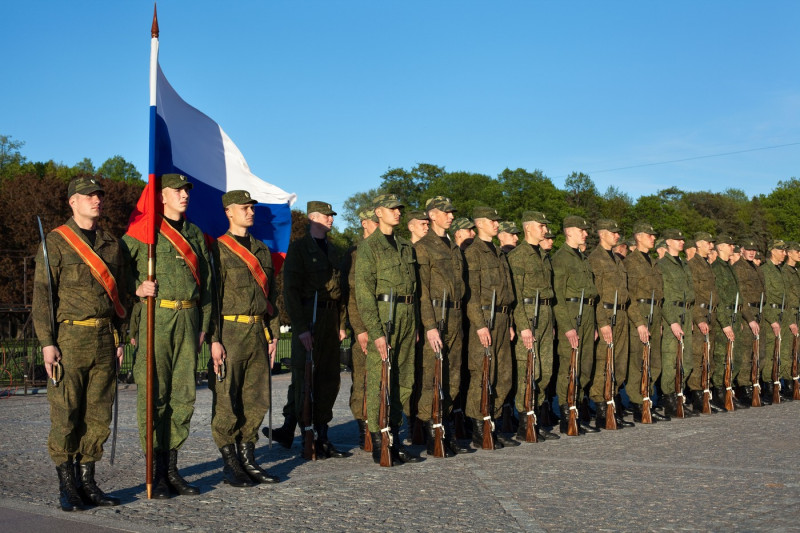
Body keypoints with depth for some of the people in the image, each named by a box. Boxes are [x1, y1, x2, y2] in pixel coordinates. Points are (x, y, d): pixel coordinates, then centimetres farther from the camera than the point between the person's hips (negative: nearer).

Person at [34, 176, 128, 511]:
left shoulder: (112, 245, 14)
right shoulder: (56, 242, -1)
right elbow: (42, 295, -6)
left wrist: (119, 339, 13)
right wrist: (47, 343, -13)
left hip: (105, 341, 5)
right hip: (70, 338, -5)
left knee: (98, 416, 7)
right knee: (66, 416, -1)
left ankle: (87, 483, 17)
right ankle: (66, 488, 8)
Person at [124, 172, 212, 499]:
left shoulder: (195, 235, 17)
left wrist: (203, 325, 13)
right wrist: (136, 287, -11)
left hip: (188, 320, 5)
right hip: (155, 318, -5)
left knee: (183, 395, 5)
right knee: (154, 394, -3)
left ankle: (171, 468, 14)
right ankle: (155, 471, 4)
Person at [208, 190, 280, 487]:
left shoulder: (262, 250, 16)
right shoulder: (219, 250, -4)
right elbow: (211, 297, -9)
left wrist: (273, 334, 14)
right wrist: (214, 340, -14)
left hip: (258, 332, 6)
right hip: (231, 331, -6)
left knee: (257, 400, 8)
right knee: (226, 401, -1)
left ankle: (248, 460, 18)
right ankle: (230, 465, 8)